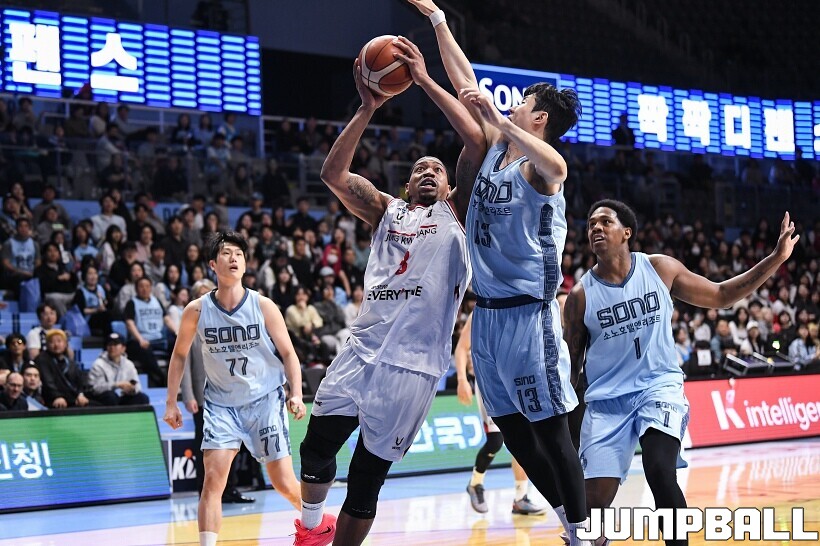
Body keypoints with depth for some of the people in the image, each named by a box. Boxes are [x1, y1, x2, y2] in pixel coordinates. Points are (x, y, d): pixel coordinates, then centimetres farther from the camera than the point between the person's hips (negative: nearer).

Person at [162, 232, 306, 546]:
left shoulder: (263, 306, -9)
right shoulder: (196, 311, -7)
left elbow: (288, 354, -2)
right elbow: (179, 355, 8)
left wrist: (296, 394, -15)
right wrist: (171, 402, 5)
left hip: (265, 400, -1)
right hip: (221, 403, 1)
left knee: (284, 483, 3)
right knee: (213, 479, -16)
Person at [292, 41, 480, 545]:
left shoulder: (455, 214, 11)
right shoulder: (387, 212, 20)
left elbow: (480, 142, -2)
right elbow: (333, 173, 6)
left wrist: (426, 81, -2)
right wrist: (368, 110, -3)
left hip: (413, 364, -3)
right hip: (363, 349, 3)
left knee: (367, 476, 0)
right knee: (317, 447, 2)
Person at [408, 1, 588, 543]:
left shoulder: (538, 165, -13)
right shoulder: (497, 146, 9)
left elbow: (557, 167, -39)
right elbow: (466, 82, 16)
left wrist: (499, 116, -41)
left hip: (528, 311, -9)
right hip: (487, 310, 9)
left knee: (551, 428, -6)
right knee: (513, 429, 12)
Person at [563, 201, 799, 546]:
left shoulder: (659, 269, 0)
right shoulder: (581, 295, -2)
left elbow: (720, 296, 9)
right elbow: (570, 365, 5)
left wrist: (775, 260, 1)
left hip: (659, 386, -1)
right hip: (606, 400, 1)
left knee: (660, 472, -27)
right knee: (595, 499, -8)